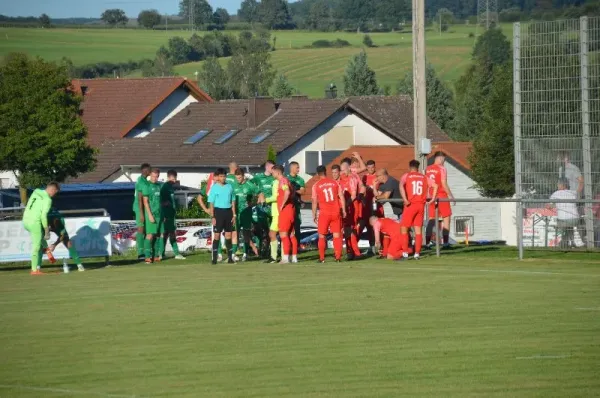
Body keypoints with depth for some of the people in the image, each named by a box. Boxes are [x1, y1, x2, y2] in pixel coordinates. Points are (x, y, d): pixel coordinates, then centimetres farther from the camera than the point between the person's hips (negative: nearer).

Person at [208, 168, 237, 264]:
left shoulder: (229, 187, 9)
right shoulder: (214, 187, -1)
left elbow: (233, 201, 13)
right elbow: (211, 203, -2)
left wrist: (234, 215, 7)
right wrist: (212, 217, -9)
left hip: (228, 211, 3)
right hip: (218, 211, -3)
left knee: (228, 235, 4)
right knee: (217, 235, -2)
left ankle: (230, 257, 8)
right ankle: (214, 258, 0)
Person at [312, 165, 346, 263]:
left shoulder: (316, 186, -2)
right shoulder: (335, 183, 5)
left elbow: (315, 201, -2)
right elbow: (341, 197, 3)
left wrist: (314, 215, 5)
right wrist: (343, 210, 9)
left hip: (324, 213, -2)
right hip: (336, 212, 2)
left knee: (322, 236, 9)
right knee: (337, 235, 6)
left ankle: (322, 258, 6)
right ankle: (338, 257, 1)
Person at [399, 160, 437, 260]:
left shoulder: (406, 176, 2)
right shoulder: (424, 177, 12)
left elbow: (401, 186, -17)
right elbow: (435, 186, 6)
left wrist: (405, 200, -18)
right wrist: (432, 198, 9)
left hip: (410, 205, -3)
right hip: (421, 205, 3)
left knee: (404, 228, 4)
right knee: (418, 229, 8)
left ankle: (405, 252, -4)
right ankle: (417, 253, 6)